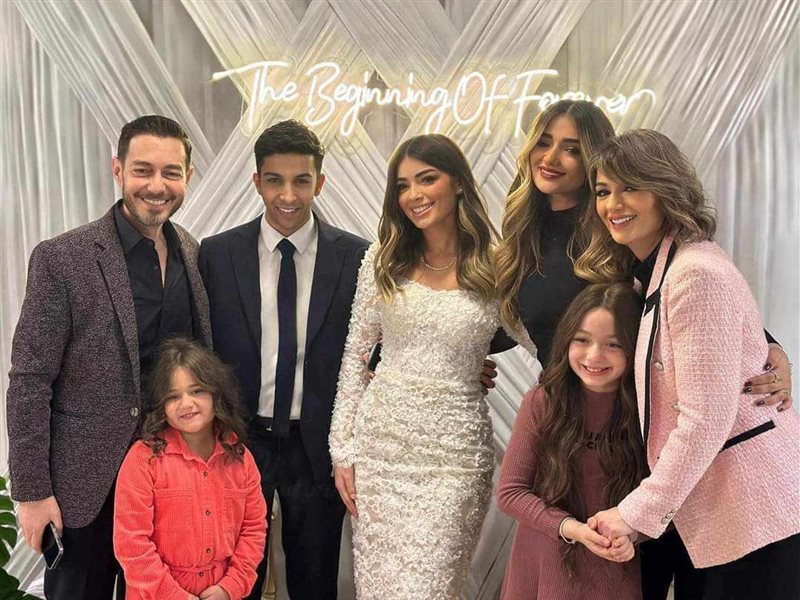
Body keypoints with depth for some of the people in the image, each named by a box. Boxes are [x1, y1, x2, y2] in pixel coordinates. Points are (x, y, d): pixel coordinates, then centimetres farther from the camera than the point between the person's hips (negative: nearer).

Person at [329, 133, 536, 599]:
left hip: (454, 455, -2)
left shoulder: (496, 268, -3)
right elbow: (356, 355, 6)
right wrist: (343, 449, 4)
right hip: (381, 442, 3)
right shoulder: (383, 259, 3)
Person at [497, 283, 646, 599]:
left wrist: (631, 533, -19)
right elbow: (510, 491, -8)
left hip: (613, 572, 0)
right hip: (542, 568, 0)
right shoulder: (542, 402, -12)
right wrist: (569, 528, -18)